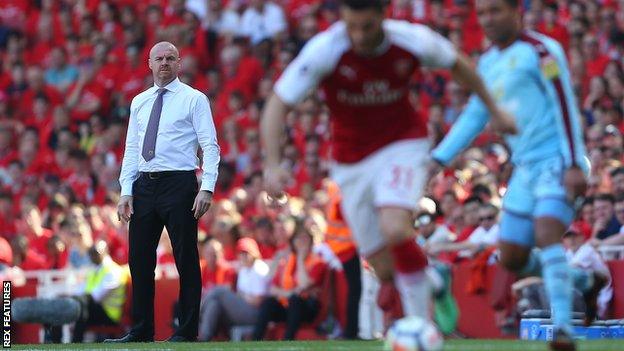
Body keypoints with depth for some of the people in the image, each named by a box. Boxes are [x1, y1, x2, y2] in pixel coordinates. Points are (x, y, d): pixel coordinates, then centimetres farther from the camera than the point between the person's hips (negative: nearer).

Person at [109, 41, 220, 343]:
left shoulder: (194, 99, 0)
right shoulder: (139, 102, 15)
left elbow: (210, 147, -5)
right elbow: (131, 149, 15)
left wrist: (206, 188, -16)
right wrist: (126, 191, 5)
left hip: (179, 183, -5)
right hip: (144, 185, 5)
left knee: (186, 261, -1)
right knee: (140, 261, 6)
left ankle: (187, 332, 4)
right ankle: (141, 331, 13)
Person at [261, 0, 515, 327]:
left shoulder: (414, 41, -18)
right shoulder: (323, 50, -22)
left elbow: (458, 64, 4)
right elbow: (277, 104, -19)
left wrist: (494, 110, 12)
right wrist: (272, 164, -31)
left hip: (403, 144, -1)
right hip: (351, 161, 1)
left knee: (394, 230, -29)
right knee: (385, 268, 0)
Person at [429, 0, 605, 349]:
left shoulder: (540, 51, -10)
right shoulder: (488, 62, 13)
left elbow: (566, 107, -16)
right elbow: (475, 116, 22)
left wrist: (575, 165, -22)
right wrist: (438, 159, 16)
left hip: (558, 161, -8)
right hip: (525, 167, 8)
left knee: (546, 232, -27)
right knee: (512, 258, 6)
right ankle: (585, 281, 27)